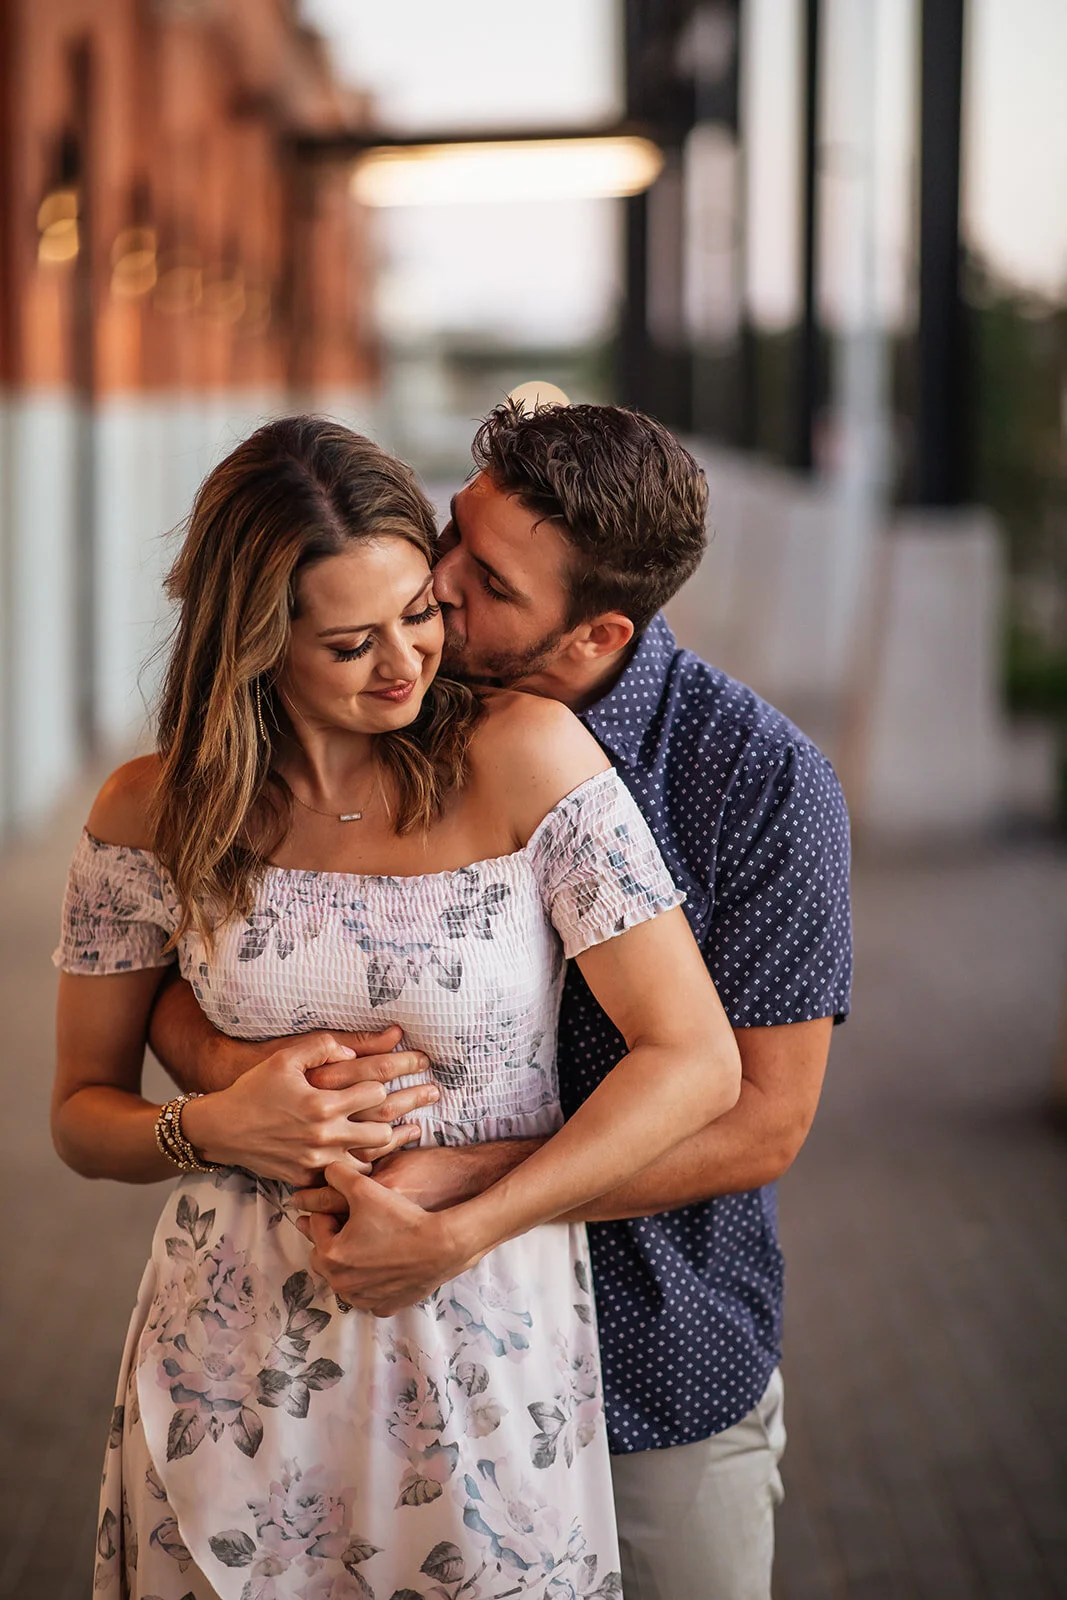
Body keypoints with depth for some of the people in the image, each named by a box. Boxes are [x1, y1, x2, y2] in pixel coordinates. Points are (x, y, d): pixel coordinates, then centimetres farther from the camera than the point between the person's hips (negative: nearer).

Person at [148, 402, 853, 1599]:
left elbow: (762, 1119, -17)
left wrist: (459, 1185, -26)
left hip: (664, 1388, -2)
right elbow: (177, 978, -2)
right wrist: (238, 1070, -27)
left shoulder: (764, 782, -16)